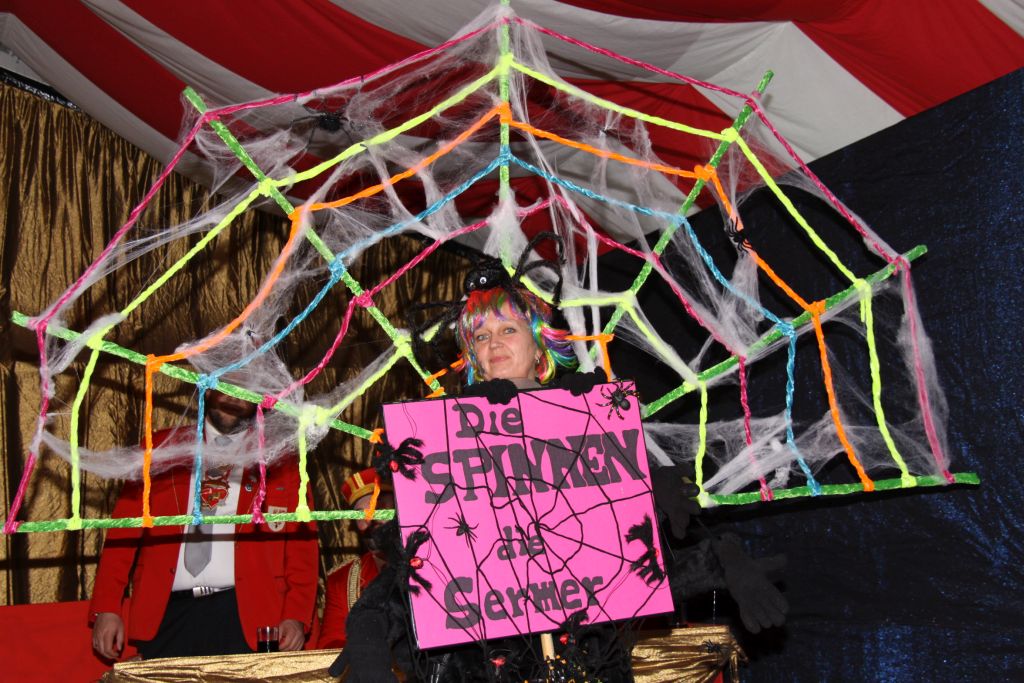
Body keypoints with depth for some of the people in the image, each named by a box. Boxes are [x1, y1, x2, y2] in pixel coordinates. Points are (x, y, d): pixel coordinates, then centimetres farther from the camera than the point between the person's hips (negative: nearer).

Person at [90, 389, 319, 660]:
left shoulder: (280, 462, 9)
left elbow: (302, 546, 5)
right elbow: (124, 532, 9)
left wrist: (296, 617, -7)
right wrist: (106, 608, 0)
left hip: (243, 619, -1)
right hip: (168, 614, 1)